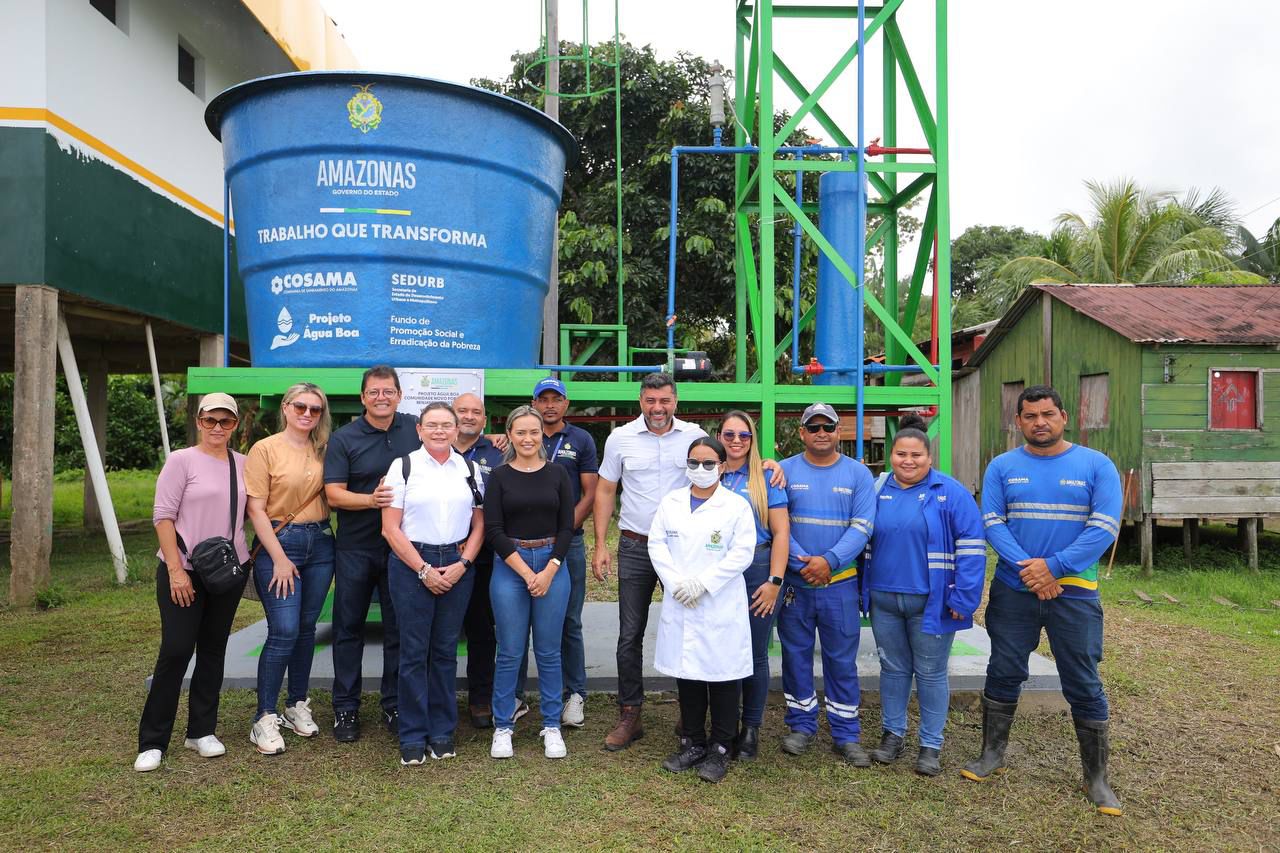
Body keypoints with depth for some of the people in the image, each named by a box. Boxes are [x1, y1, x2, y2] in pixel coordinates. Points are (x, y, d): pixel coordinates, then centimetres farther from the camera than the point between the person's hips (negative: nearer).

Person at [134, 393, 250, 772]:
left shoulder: (243, 464, 7)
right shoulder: (181, 460, -5)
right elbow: (163, 516, -9)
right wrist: (176, 569, -15)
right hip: (184, 571, -4)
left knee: (213, 651, 11)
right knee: (176, 651, -5)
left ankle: (202, 731, 23)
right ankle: (152, 741, 8)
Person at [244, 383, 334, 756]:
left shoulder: (322, 450, 7)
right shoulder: (265, 449, -6)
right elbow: (256, 508, -9)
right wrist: (280, 558, -12)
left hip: (320, 543, 5)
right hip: (279, 542, -5)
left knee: (306, 629, 12)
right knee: (284, 632, -8)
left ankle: (297, 706, 25)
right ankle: (265, 718, 5)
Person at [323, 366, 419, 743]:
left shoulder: (415, 429, 3)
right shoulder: (343, 439, -3)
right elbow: (334, 494, -9)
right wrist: (372, 500, -26)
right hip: (355, 548, -1)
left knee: (400, 628, 9)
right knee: (349, 627, 8)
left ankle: (395, 707, 22)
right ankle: (345, 708, 21)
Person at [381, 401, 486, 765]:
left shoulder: (471, 469, 8)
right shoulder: (403, 466, 0)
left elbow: (479, 525, 9)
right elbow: (390, 527, -3)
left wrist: (461, 565, -5)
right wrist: (424, 570, -9)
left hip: (458, 566, 2)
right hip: (411, 564, -2)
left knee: (446, 651, 8)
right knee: (414, 651, 1)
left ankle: (443, 732, 20)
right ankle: (413, 737, 13)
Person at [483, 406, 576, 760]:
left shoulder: (557, 474, 5)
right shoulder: (500, 477, 1)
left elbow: (566, 527, 2)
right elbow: (494, 531, -4)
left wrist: (549, 571, -9)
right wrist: (527, 573, -10)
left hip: (552, 565, 1)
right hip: (509, 567, -1)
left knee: (549, 651, 7)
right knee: (510, 652, 4)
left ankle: (551, 726, 20)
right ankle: (502, 726, 19)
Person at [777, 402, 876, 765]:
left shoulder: (858, 473, 2)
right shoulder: (785, 470, 1)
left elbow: (862, 526, -6)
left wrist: (829, 561, -18)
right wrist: (801, 563, -15)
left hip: (840, 583, 0)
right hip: (794, 581, 0)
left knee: (842, 659, 7)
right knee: (796, 654, 10)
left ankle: (846, 734, 20)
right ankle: (801, 725, 26)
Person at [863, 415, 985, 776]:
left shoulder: (950, 492, -7)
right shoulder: (877, 490, 5)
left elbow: (971, 547, -9)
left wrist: (963, 599, -14)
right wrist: (863, 589, 9)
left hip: (930, 603, -3)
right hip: (883, 600, 4)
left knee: (930, 674, 7)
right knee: (893, 668, 15)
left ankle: (930, 744, 20)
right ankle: (892, 733, 29)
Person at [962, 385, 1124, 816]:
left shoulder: (1096, 465, -2)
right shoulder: (1002, 467, 2)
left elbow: (1104, 528, -10)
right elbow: (992, 523, -5)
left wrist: (1053, 566, -18)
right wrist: (1027, 569, -19)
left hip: (1074, 592, -1)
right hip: (1012, 591, 2)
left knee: (1084, 685, 5)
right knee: (1003, 674, 11)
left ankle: (1097, 777, 21)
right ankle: (992, 753, 28)